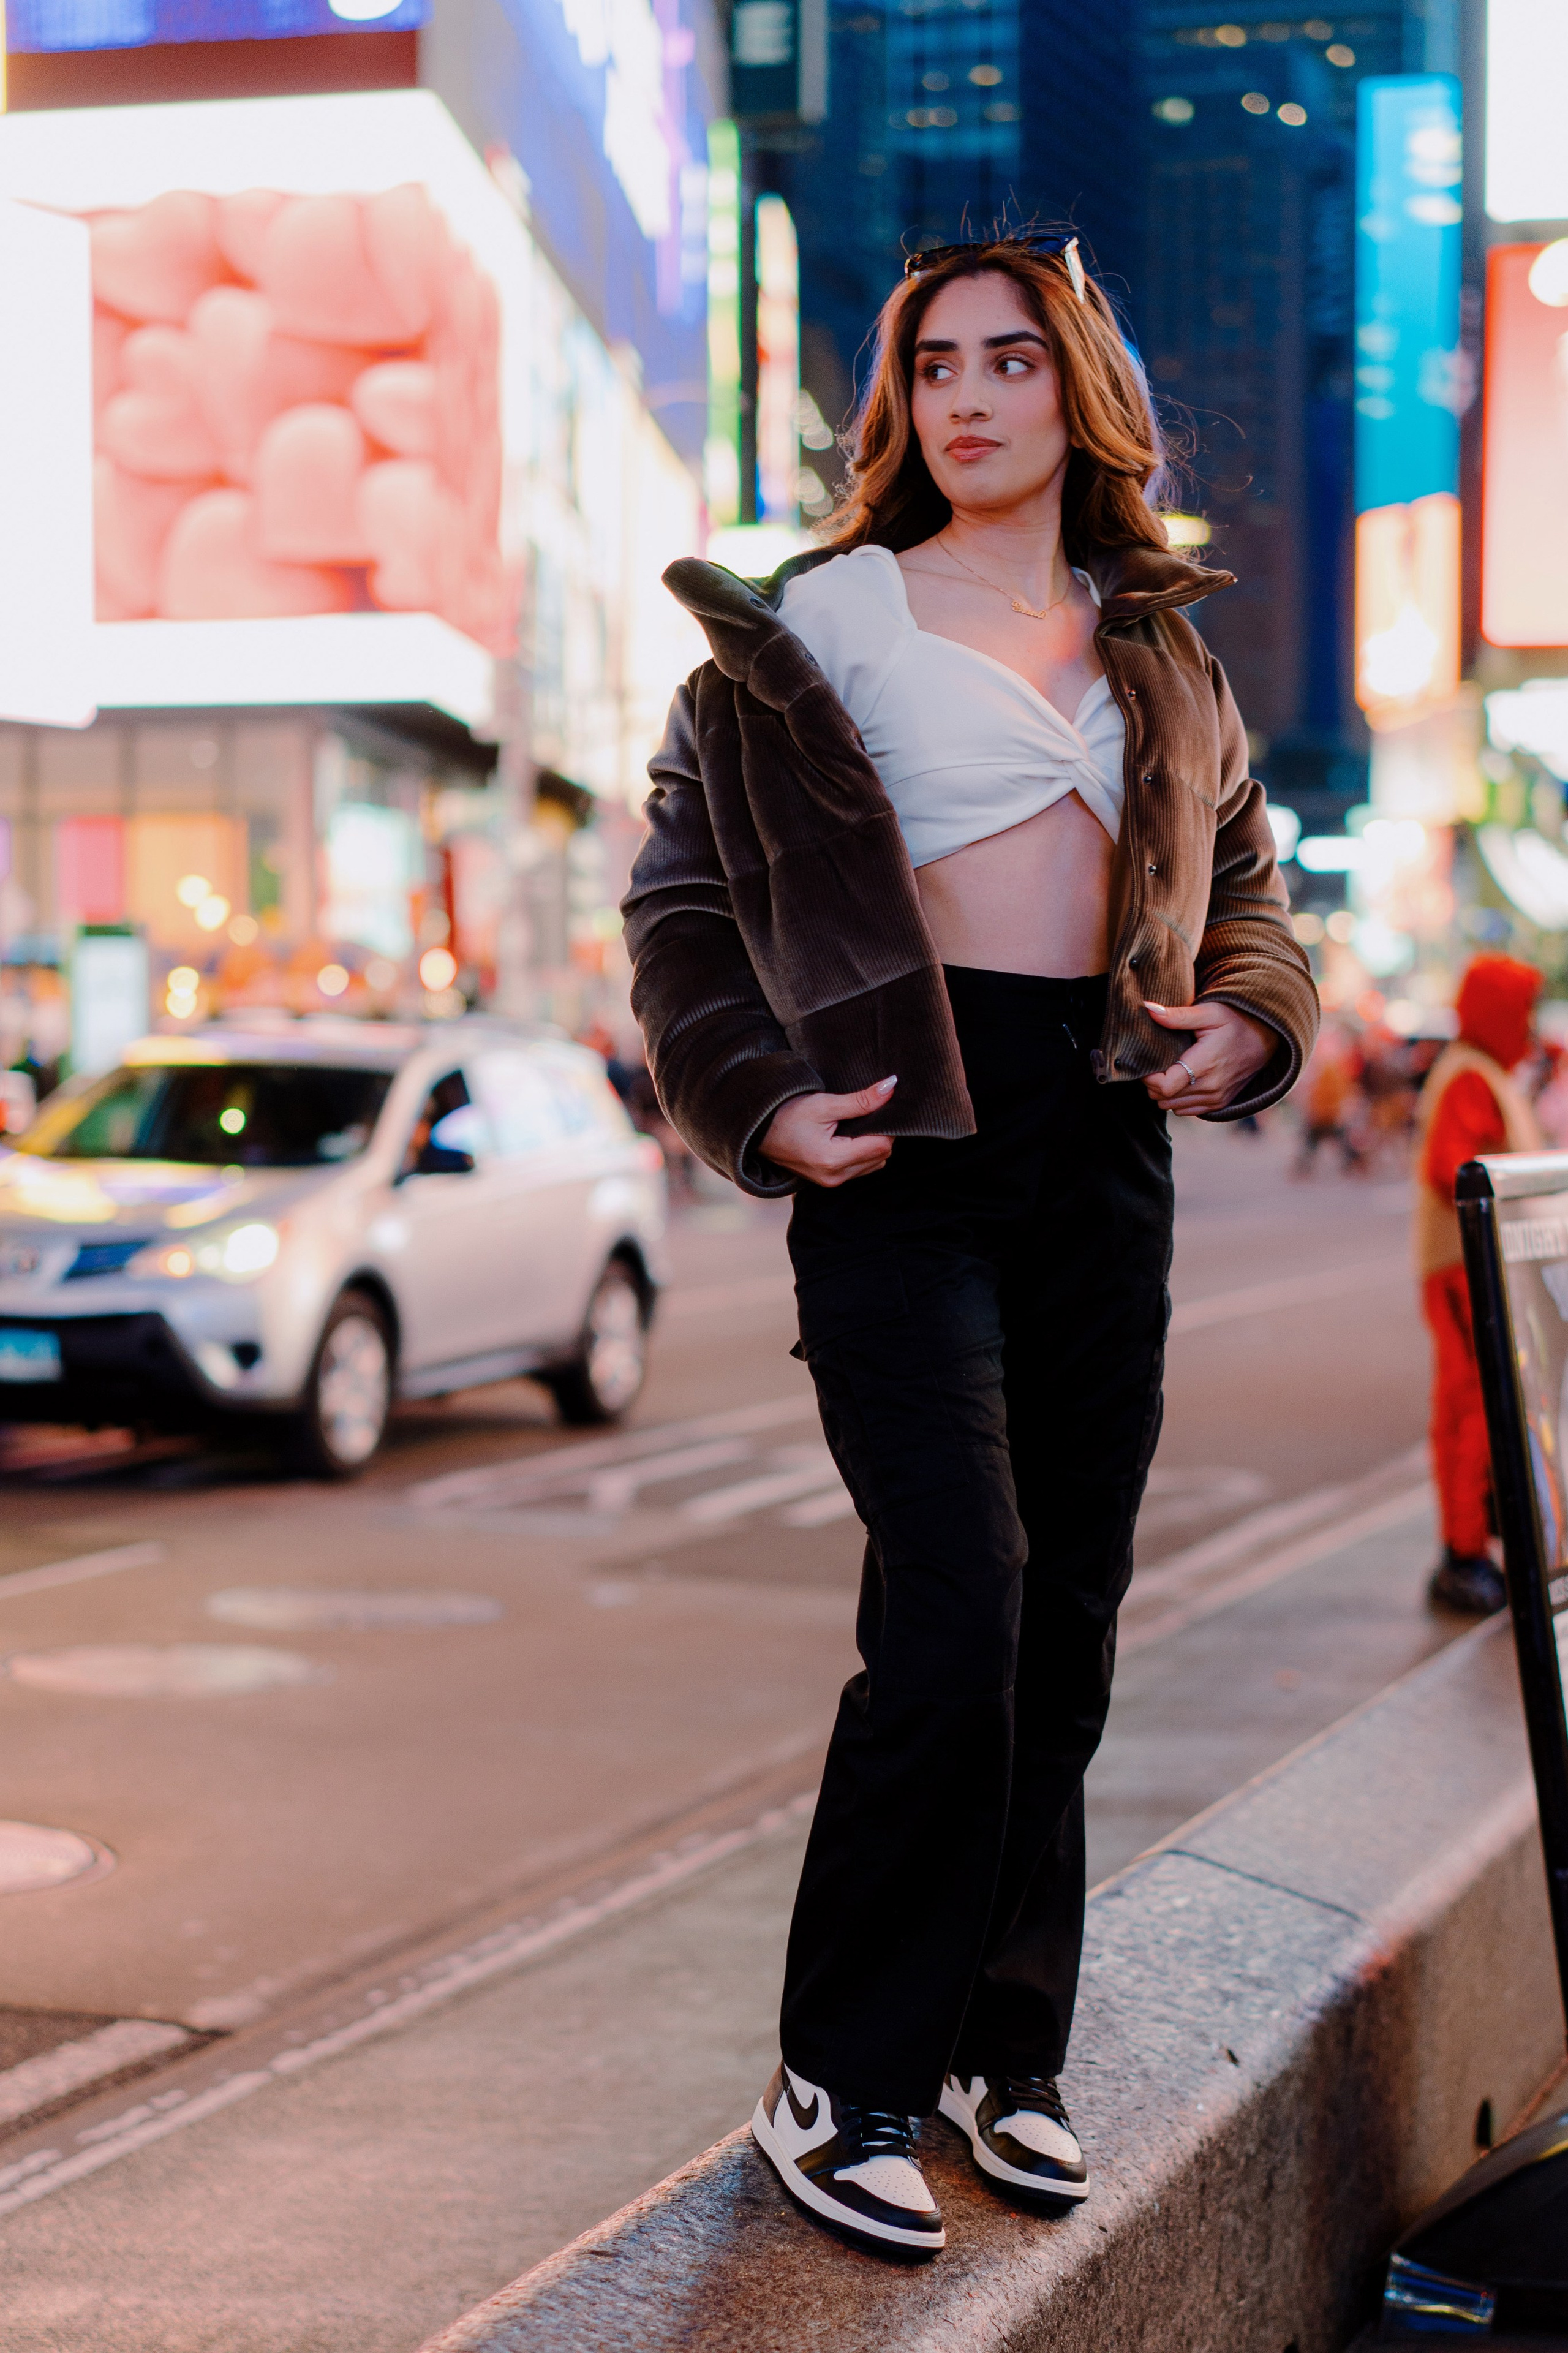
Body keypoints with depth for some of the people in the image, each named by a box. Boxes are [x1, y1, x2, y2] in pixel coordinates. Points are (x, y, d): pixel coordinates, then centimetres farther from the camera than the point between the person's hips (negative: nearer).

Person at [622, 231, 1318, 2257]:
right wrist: (758, 1102, -11)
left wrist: (1249, 1023, 2)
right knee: (956, 1607, -14)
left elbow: (1243, 879, 22)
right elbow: (685, 890, 1)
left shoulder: (1155, 646, 15)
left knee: (1067, 1615, 8)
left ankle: (1002, 2044, 21)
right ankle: (840, 2081, -3)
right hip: (908, 1142, -5)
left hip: (1102, 1145, 5)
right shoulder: (827, 618, 1)